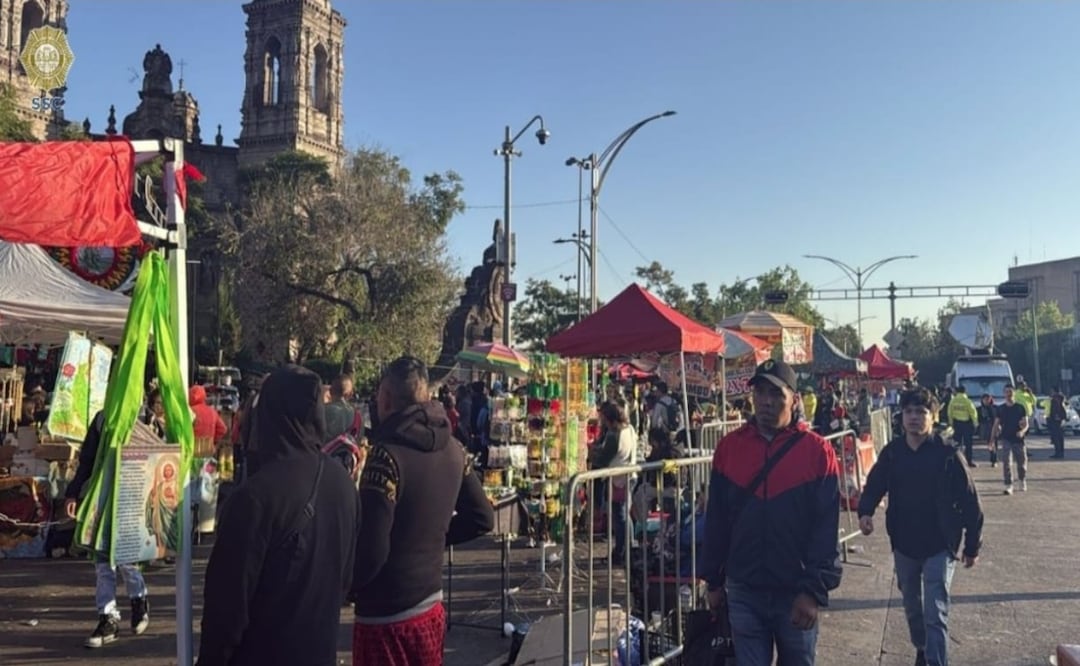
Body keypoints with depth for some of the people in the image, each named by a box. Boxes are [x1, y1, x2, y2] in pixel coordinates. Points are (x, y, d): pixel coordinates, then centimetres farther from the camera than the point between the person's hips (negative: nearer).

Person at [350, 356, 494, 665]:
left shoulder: (388, 454, -20)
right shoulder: (452, 449, 2)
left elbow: (372, 549, -22)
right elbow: (482, 518, 11)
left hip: (387, 617, -7)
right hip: (431, 608, 7)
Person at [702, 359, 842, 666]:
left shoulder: (817, 451, -8)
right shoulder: (729, 446, 1)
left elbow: (827, 531, -9)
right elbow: (716, 520, 6)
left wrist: (815, 590, -14)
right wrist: (713, 580, 8)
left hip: (796, 594, -1)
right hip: (743, 592, 2)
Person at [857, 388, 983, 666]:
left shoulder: (947, 455, -13)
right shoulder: (892, 452, -3)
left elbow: (970, 503, -7)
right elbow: (874, 485, 8)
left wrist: (972, 547, -3)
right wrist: (865, 512, -13)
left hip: (939, 547, -4)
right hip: (903, 545, 4)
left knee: (935, 615, -9)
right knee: (912, 608, 21)